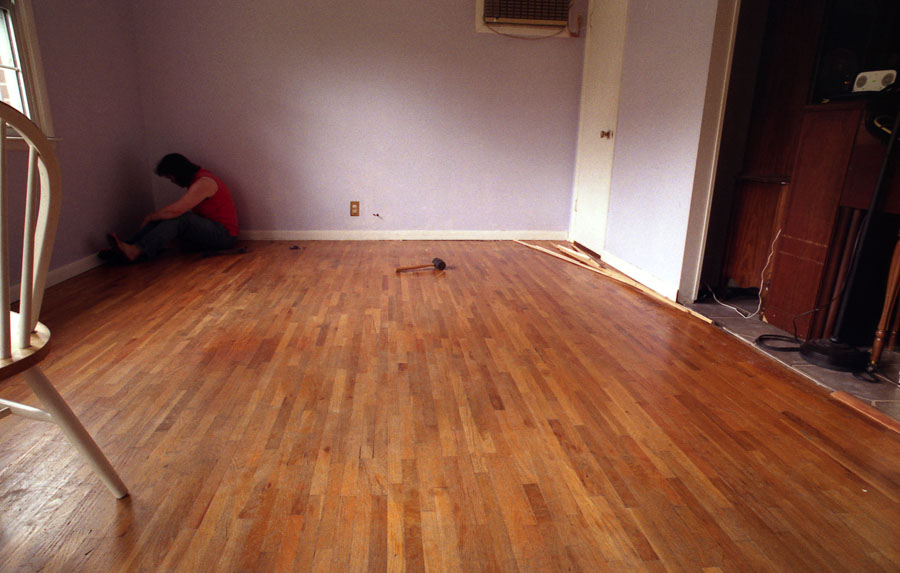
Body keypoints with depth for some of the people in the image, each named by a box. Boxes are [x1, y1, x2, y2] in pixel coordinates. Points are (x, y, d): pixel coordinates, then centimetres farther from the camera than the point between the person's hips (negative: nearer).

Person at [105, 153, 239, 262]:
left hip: (224, 235, -9)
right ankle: (126, 249, -18)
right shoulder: (196, 179, 14)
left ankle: (135, 251, -34)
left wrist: (149, 217, -10)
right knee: (163, 219, -5)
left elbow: (175, 210, -24)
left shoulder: (203, 182, -19)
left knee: (178, 218, -27)